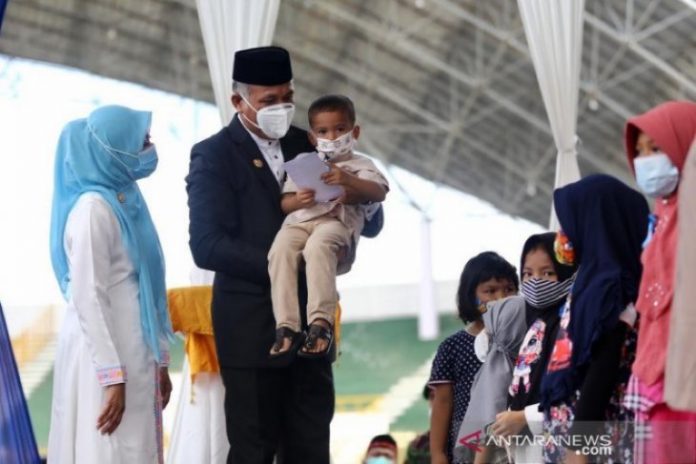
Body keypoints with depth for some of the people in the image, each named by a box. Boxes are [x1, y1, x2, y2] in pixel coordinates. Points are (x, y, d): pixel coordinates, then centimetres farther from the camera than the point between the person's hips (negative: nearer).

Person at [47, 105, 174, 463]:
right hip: (106, 364, -9)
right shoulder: (93, 208, -14)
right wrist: (112, 376, -21)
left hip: (135, 359, 9)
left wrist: (159, 360, 16)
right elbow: (88, 298, -18)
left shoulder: (126, 200, 12)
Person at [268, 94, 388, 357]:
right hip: (299, 221, 3)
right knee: (281, 247, -33)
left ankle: (320, 322, -46)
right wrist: (297, 200, -6)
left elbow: (379, 192, 0)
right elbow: (284, 203, 20)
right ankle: (286, 326, -39)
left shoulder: (359, 165, 22)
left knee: (318, 246, -40)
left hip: (337, 220, -3)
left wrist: (348, 180, -19)